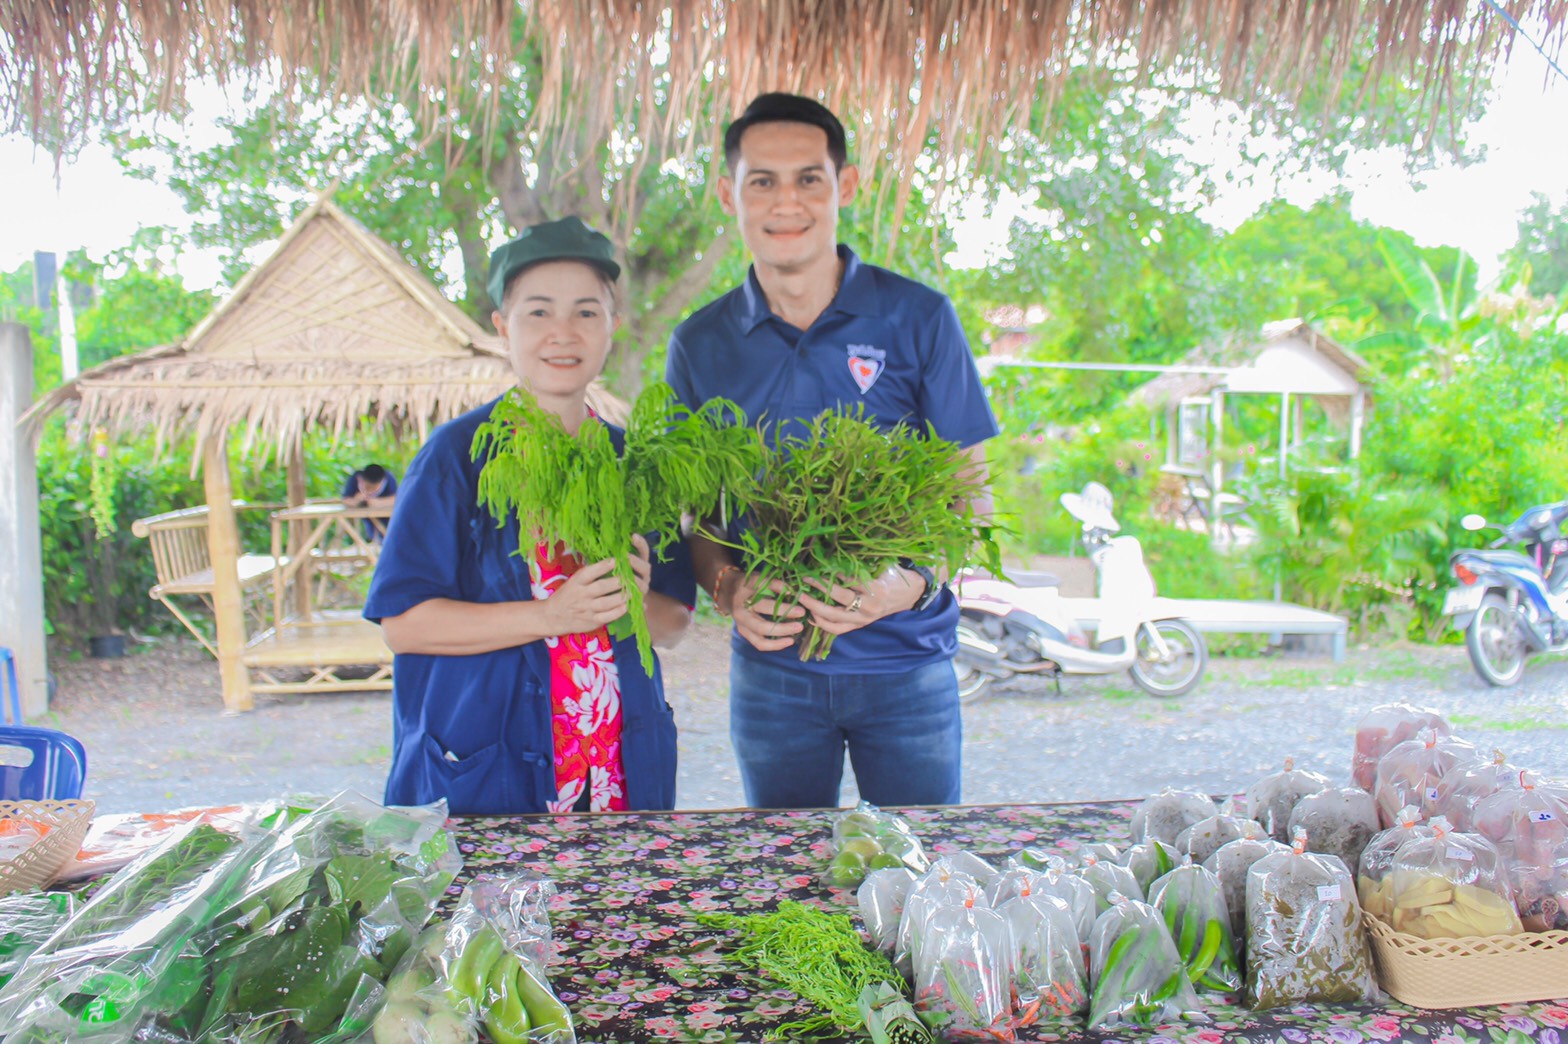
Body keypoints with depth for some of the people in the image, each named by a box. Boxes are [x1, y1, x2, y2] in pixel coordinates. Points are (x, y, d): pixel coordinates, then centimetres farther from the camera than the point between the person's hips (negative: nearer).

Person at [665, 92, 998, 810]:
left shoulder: (918, 319, -4)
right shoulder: (698, 345, 1)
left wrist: (916, 583, -20)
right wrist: (728, 589, -15)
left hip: (908, 664, -1)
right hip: (769, 668, 2)